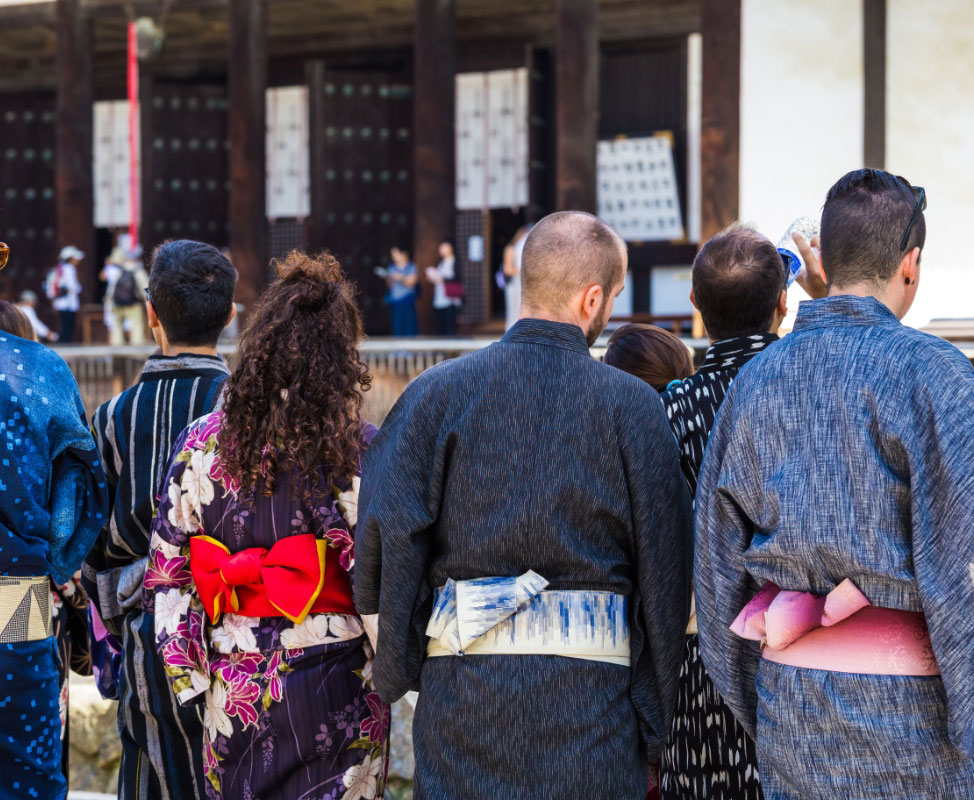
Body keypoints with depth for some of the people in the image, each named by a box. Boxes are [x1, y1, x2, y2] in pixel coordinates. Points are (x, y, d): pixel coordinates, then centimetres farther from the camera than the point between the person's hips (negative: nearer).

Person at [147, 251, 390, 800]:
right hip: (335, 688, -3)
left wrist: (189, 676, 8)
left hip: (234, 688, 3)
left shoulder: (202, 445, -1)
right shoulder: (360, 449, -10)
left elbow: (169, 569, 1)